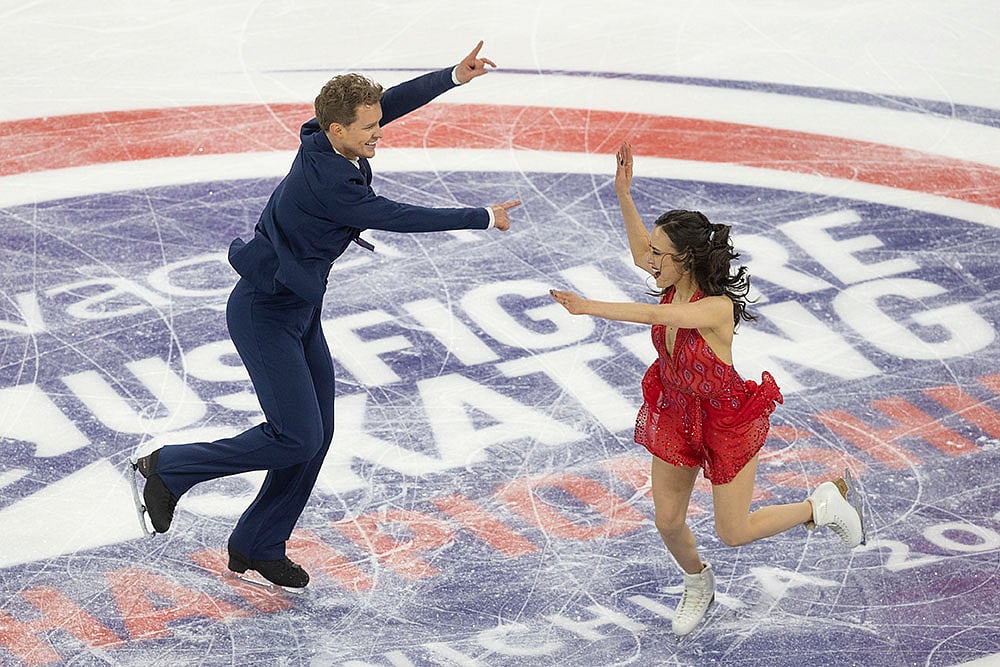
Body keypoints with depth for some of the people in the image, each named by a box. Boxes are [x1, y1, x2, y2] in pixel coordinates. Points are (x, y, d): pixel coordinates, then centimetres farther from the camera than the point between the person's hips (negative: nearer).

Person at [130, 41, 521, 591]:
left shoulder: (325, 141, -5)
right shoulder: (327, 182, -29)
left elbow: (396, 100, 2)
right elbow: (400, 218, -24)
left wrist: (454, 76, -10)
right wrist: (484, 219, -15)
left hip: (301, 310, 9)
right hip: (263, 314, -9)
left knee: (316, 436, 10)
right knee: (296, 437, -9)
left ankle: (257, 548, 22)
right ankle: (167, 468, 6)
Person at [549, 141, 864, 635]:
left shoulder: (716, 307, -34)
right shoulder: (676, 282, -13)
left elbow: (654, 316, -47)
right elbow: (640, 253, 4)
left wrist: (588, 307, -52)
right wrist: (624, 195, -7)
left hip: (727, 422, -6)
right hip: (676, 414, 6)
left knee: (734, 533, 6)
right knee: (667, 522, 11)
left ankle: (823, 504, 28)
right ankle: (697, 584, 42)